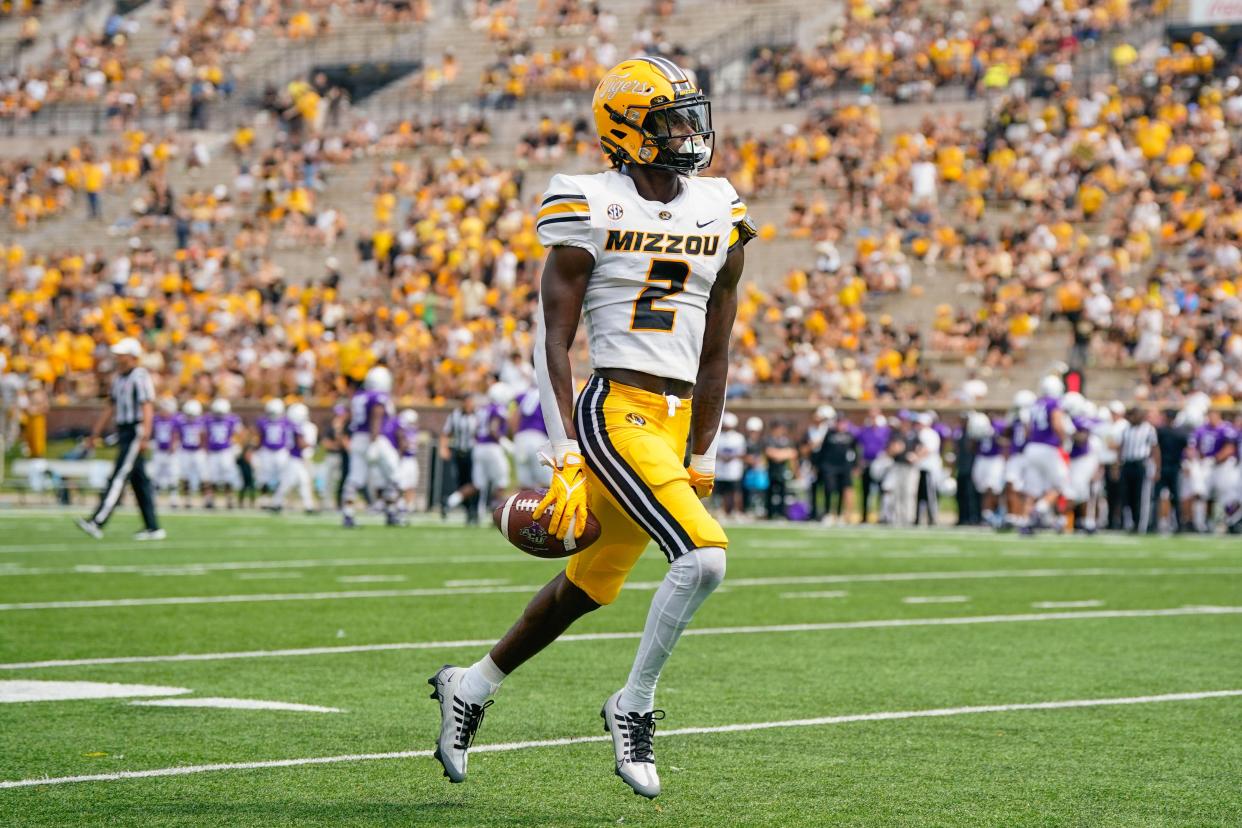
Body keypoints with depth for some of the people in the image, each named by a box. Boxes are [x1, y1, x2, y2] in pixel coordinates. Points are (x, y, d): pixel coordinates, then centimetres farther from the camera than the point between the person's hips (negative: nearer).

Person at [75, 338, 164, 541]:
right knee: (139, 481, 9)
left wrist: (145, 436, -29)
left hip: (135, 431, -9)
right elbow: (112, 409, 24)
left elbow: (147, 408, -19)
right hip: (123, 433, 9)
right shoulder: (118, 378, 16)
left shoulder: (140, 377, -11)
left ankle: (97, 523, -19)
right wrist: (95, 433, 25)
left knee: (119, 477, -12)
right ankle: (153, 528, 13)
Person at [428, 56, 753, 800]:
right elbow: (553, 341, -6)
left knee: (590, 586, 15)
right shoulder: (593, 210, -6)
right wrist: (565, 457, -13)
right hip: (614, 411, -7)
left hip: (675, 422, 7)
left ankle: (471, 688, 35)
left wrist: (702, 457, 14)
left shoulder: (720, 215, 11)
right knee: (703, 556, -21)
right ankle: (634, 707, -3)